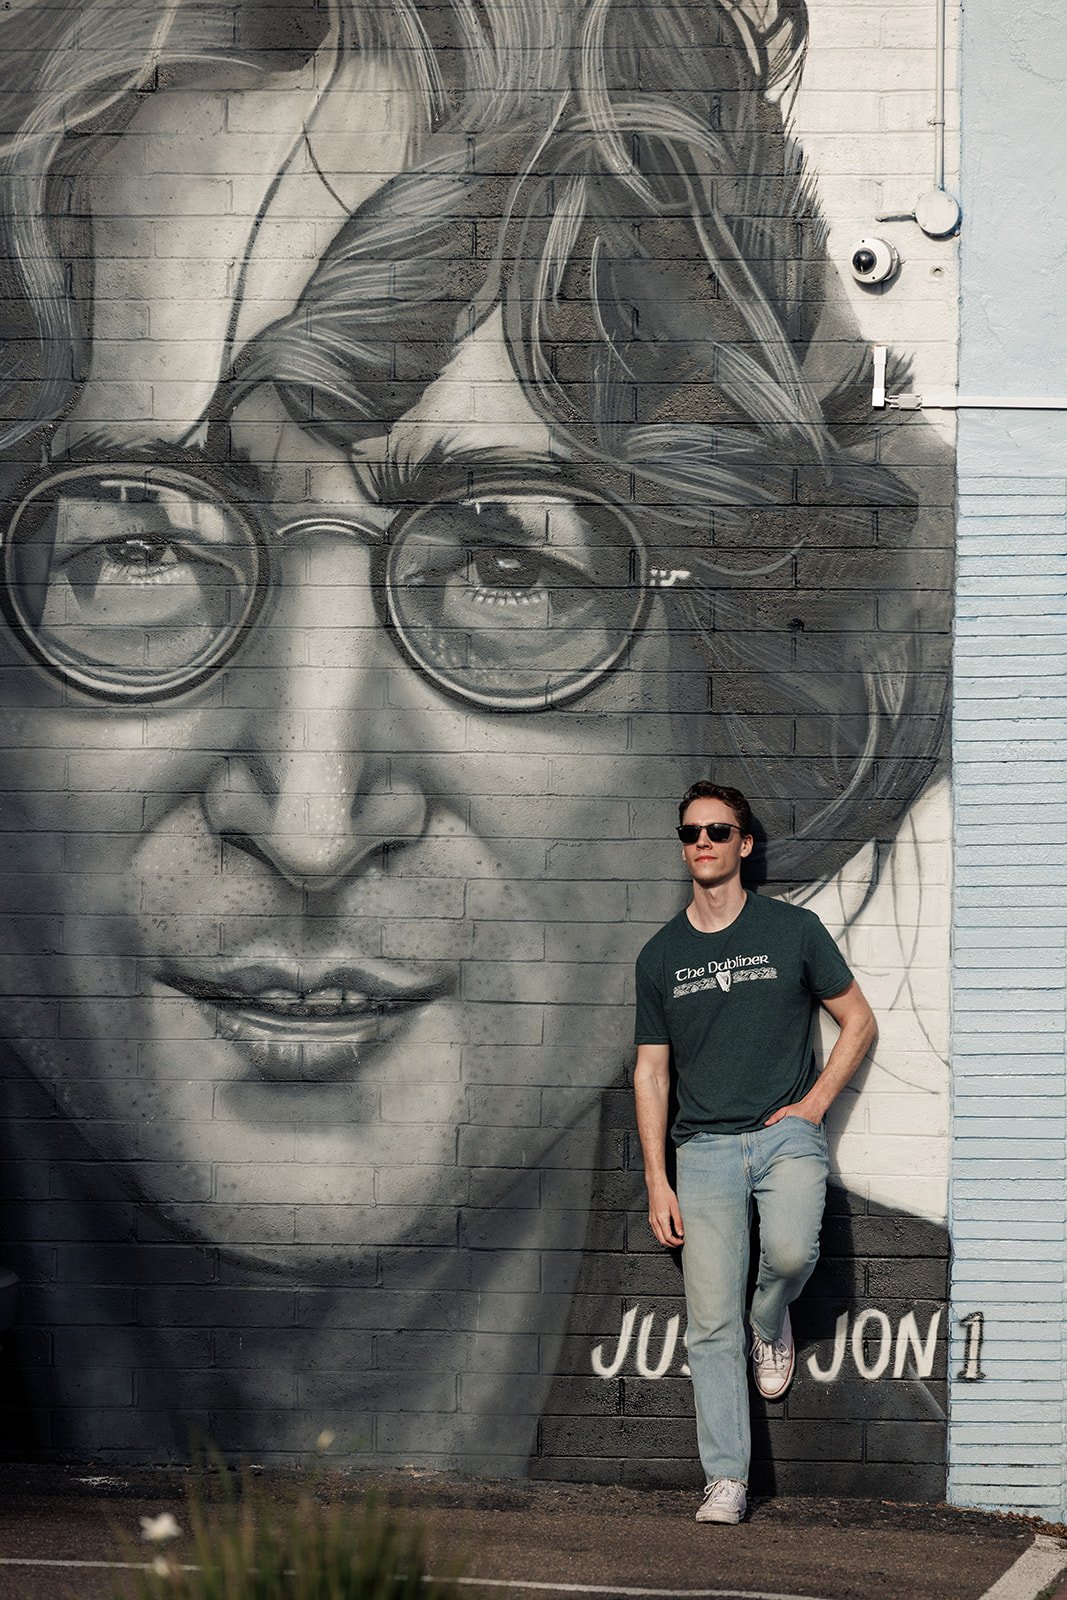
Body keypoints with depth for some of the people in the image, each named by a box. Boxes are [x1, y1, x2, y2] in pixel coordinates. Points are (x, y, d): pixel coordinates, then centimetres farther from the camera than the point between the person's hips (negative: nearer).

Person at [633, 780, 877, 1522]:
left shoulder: (793, 930, 3)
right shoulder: (661, 956, 10)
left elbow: (859, 1022, 10)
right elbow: (651, 1072, 12)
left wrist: (814, 1103, -4)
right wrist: (657, 1182, 4)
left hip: (786, 1133, -2)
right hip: (705, 1147, 2)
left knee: (791, 1250, -30)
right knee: (712, 1323, -6)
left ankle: (772, 1321, 6)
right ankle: (727, 1482, -2)